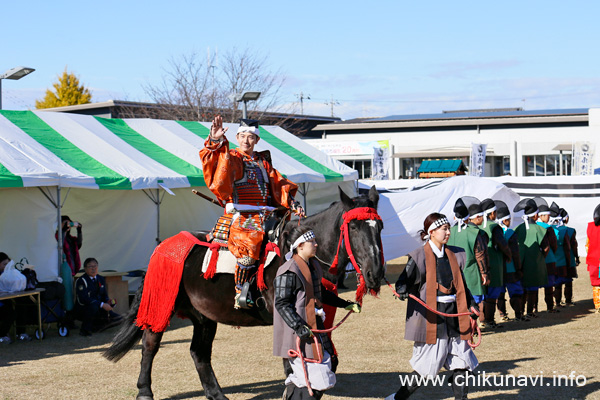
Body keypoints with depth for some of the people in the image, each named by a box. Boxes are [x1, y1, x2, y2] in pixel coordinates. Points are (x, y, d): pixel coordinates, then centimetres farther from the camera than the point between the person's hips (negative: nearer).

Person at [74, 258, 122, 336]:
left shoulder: (101, 279, 11)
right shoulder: (81, 281, -14)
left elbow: (104, 295, 16)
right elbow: (84, 299, -25)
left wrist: (108, 301, -10)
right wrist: (102, 305, -30)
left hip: (98, 310, 7)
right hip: (81, 311, -7)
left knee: (118, 318, -9)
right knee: (93, 306, -41)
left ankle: (95, 327, 11)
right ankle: (85, 329, -20)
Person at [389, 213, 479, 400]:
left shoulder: (455, 255, 11)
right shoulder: (420, 256, -6)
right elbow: (403, 281, -8)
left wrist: (471, 304, 10)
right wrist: (403, 291, -29)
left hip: (454, 314, 6)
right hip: (431, 317, -6)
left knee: (462, 363, 4)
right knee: (427, 365, -2)